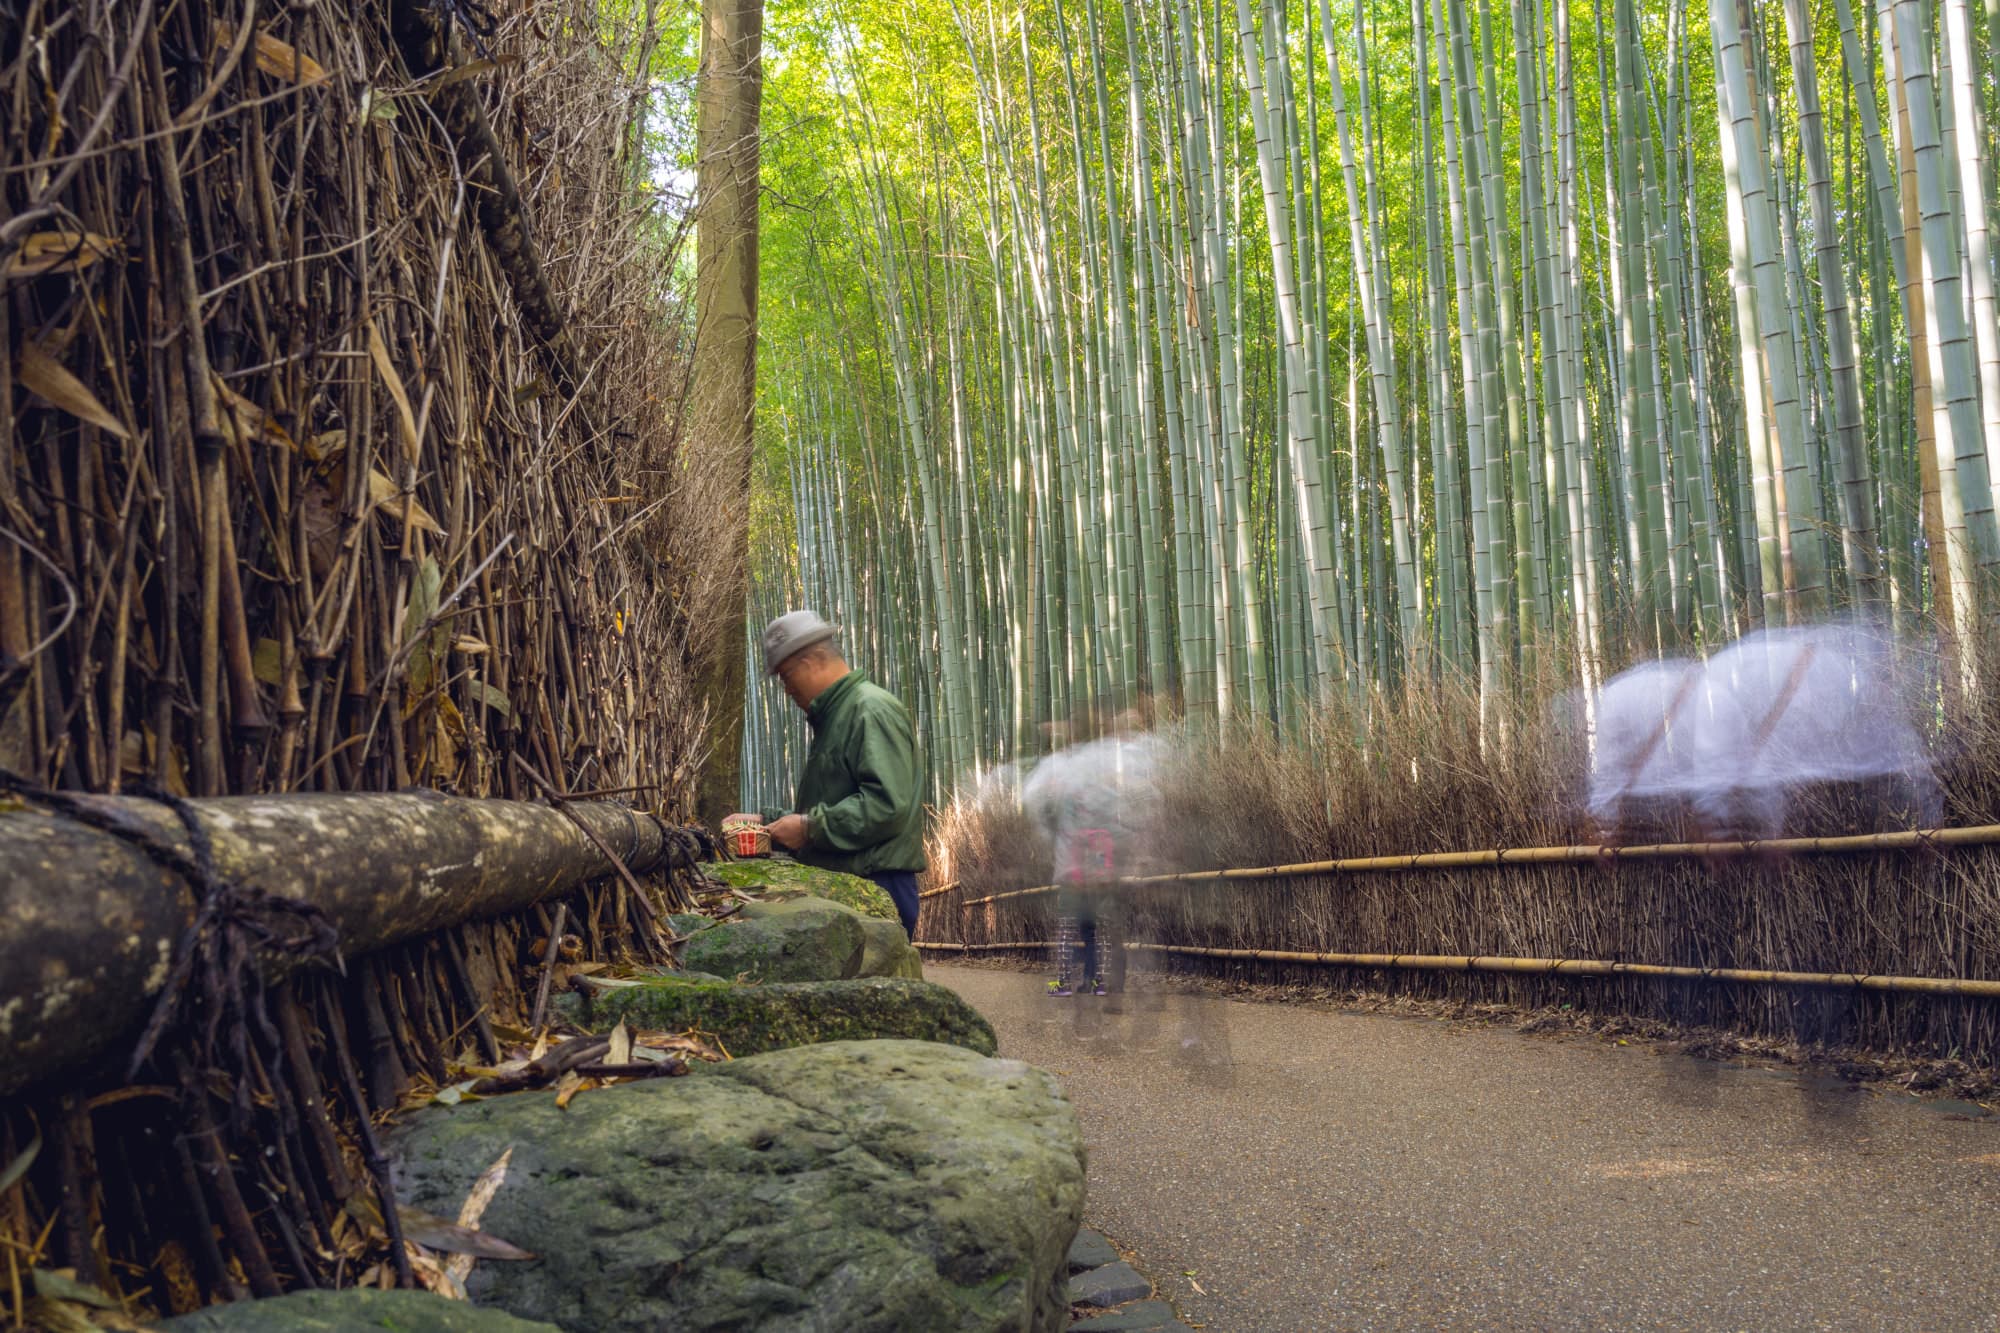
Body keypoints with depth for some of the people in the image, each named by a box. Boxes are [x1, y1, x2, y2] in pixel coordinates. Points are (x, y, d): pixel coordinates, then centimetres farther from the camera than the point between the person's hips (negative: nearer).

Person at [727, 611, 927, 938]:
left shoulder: (872, 710, -11)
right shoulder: (832, 717, 22)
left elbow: (886, 805, -23)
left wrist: (810, 827, -15)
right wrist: (766, 820, 18)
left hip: (876, 886, -9)